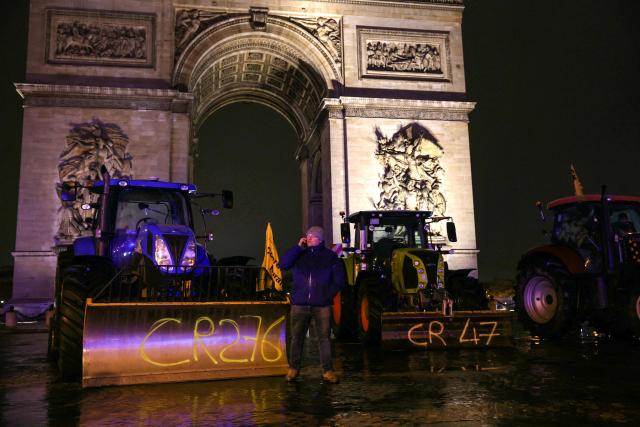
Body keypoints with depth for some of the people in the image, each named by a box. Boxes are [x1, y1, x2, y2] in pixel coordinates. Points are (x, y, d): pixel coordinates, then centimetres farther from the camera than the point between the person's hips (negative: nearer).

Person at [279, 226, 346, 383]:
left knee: (324, 338, 0)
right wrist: (298, 247, -8)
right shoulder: (299, 254, 9)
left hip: (322, 305, -1)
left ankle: (328, 370, 7)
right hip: (300, 304, 1)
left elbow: (339, 280, 7)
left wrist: (328, 295, -4)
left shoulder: (330, 256, 6)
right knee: (296, 337, 6)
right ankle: (293, 368, 20)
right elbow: (283, 264, -7)